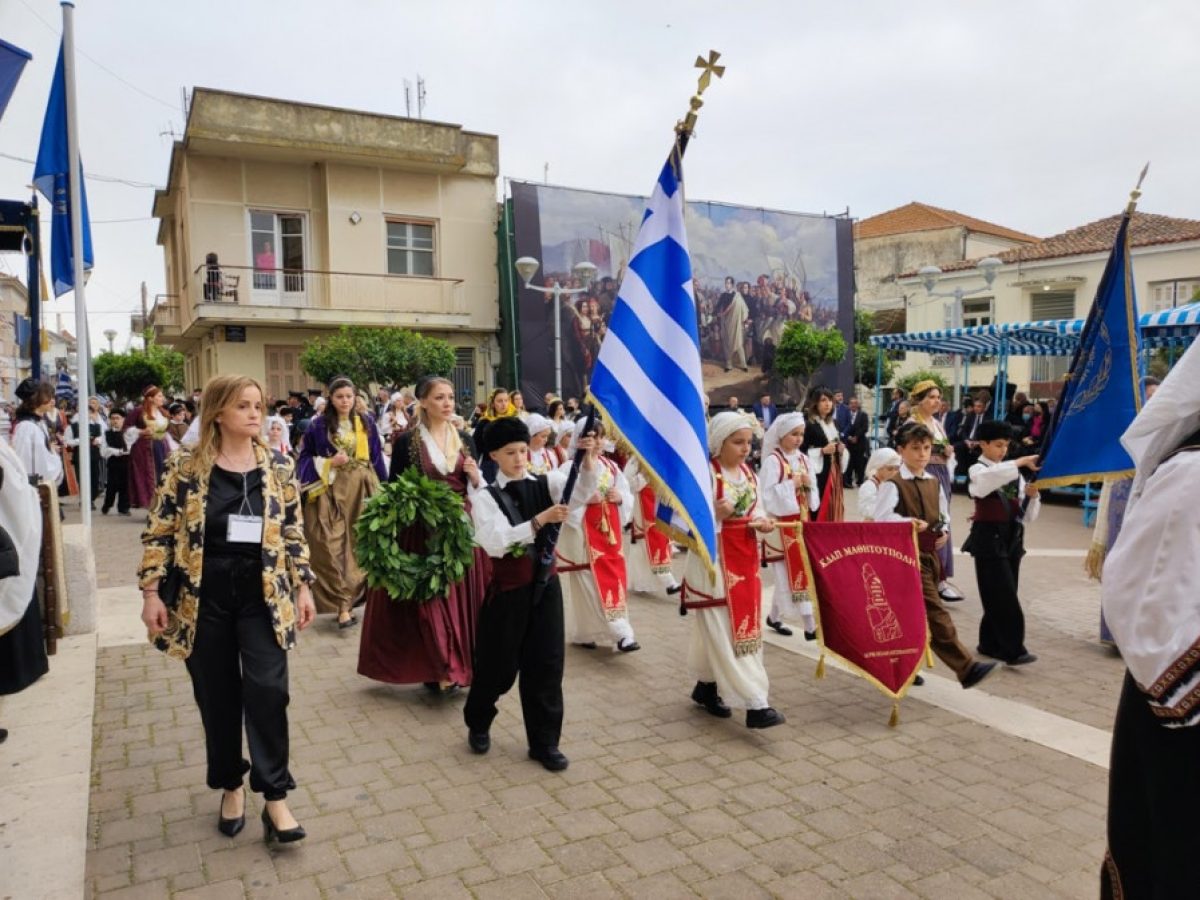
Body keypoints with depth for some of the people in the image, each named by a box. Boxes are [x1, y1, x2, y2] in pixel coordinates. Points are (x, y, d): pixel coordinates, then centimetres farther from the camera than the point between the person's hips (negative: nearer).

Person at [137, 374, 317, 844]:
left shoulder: (279, 466, 0)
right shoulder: (185, 466, -5)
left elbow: (293, 531, 6)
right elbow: (158, 532, 0)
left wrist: (303, 586, 4)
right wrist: (151, 592, -4)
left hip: (263, 594, 0)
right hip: (204, 596, 0)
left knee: (268, 691, -5)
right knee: (217, 697, 11)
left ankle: (275, 798, 7)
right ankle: (231, 786, 31)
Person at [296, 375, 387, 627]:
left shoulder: (367, 423, 7)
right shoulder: (319, 425, -1)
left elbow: (377, 458, 9)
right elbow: (305, 457, 3)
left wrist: (380, 491, 5)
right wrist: (330, 463, -13)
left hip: (360, 494, 3)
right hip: (330, 494, -2)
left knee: (357, 546, 5)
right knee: (332, 549, -7)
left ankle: (348, 597, 18)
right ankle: (342, 605, -5)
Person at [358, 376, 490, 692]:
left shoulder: (464, 439, 8)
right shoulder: (407, 441, -4)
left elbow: (476, 487, 12)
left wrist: (475, 476, -8)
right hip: (424, 529, -4)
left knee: (462, 596, 7)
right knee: (430, 598, -2)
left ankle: (461, 663, 21)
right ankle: (438, 668, 6)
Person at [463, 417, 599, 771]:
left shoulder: (546, 483, 1)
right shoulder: (486, 497, -8)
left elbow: (581, 492, -18)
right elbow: (495, 543, -22)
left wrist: (587, 458, -36)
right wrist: (541, 520, -31)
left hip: (545, 584, 3)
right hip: (508, 589, -2)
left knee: (546, 664, 8)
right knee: (498, 664, 11)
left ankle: (544, 742, 23)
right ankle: (478, 725, 38)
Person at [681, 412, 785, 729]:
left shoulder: (748, 473, 9)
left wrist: (762, 523, -5)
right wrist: (714, 515, -30)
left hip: (744, 559, 8)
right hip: (713, 561, -8)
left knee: (745, 625, 12)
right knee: (725, 631, -6)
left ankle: (706, 686, 28)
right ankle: (755, 704, -4)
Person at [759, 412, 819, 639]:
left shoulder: (803, 459, 9)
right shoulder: (773, 461, -11)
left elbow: (813, 496, 13)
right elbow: (767, 495, -17)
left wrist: (809, 484, -7)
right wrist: (791, 485, -19)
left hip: (802, 522, 7)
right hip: (782, 525, -7)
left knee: (798, 571, 10)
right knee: (793, 572, -5)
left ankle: (774, 617, 25)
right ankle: (810, 626, -3)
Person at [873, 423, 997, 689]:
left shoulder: (934, 483, 12)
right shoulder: (894, 484, -11)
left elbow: (944, 516, 22)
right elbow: (880, 516, -22)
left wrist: (944, 532, 3)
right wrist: (909, 522, -28)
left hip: (931, 555, 8)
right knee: (936, 614, -9)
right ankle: (966, 668, -8)